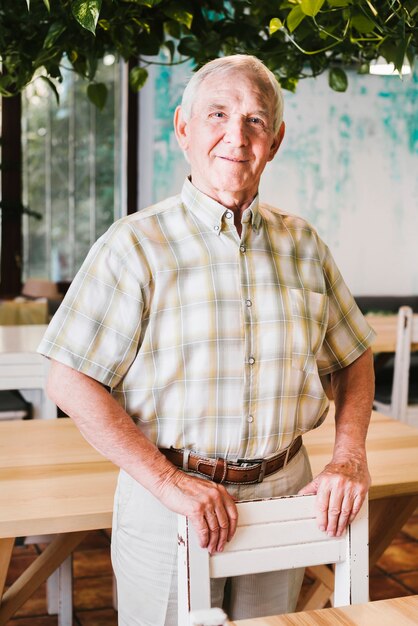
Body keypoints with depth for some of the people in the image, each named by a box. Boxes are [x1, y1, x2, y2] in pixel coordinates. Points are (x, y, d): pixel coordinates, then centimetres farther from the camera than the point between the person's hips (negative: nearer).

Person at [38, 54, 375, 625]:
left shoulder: (303, 244, 4)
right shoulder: (136, 245, -10)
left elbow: (354, 360, 11)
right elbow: (71, 384, -13)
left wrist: (349, 458, -3)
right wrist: (168, 481, -19)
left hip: (282, 493, 4)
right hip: (168, 499, -3)